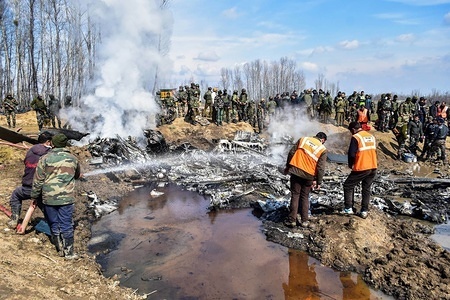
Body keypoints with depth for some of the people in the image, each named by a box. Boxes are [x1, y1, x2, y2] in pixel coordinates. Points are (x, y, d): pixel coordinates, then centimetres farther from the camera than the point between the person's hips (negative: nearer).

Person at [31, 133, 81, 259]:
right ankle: (69, 252, 10)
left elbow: (38, 180, 0)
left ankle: (60, 249, 25)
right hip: (67, 198, 0)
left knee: (54, 224, 14)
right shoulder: (73, 159, 4)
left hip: (49, 198, 0)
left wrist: (34, 196, 10)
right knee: (66, 225, 5)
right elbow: (77, 175, 21)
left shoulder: (45, 159, -2)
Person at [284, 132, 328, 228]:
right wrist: (319, 182, 4)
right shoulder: (323, 149, 1)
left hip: (295, 171, 1)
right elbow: (320, 168, -3)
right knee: (305, 197, 13)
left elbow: (291, 153, 4)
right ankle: (304, 221, 16)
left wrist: (287, 166, 14)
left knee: (295, 195, 7)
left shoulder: (303, 139, 6)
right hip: (308, 175, 0)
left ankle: (292, 220, 7)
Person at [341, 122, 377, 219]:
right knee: (366, 189, 16)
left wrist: (350, 165, 3)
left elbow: (351, 154, -15)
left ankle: (348, 208, 6)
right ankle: (364, 211, 17)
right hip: (373, 168, 7)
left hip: (361, 168, -7)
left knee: (348, 186, 8)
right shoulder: (371, 136, 10)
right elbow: (374, 151, 18)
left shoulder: (356, 137, -11)